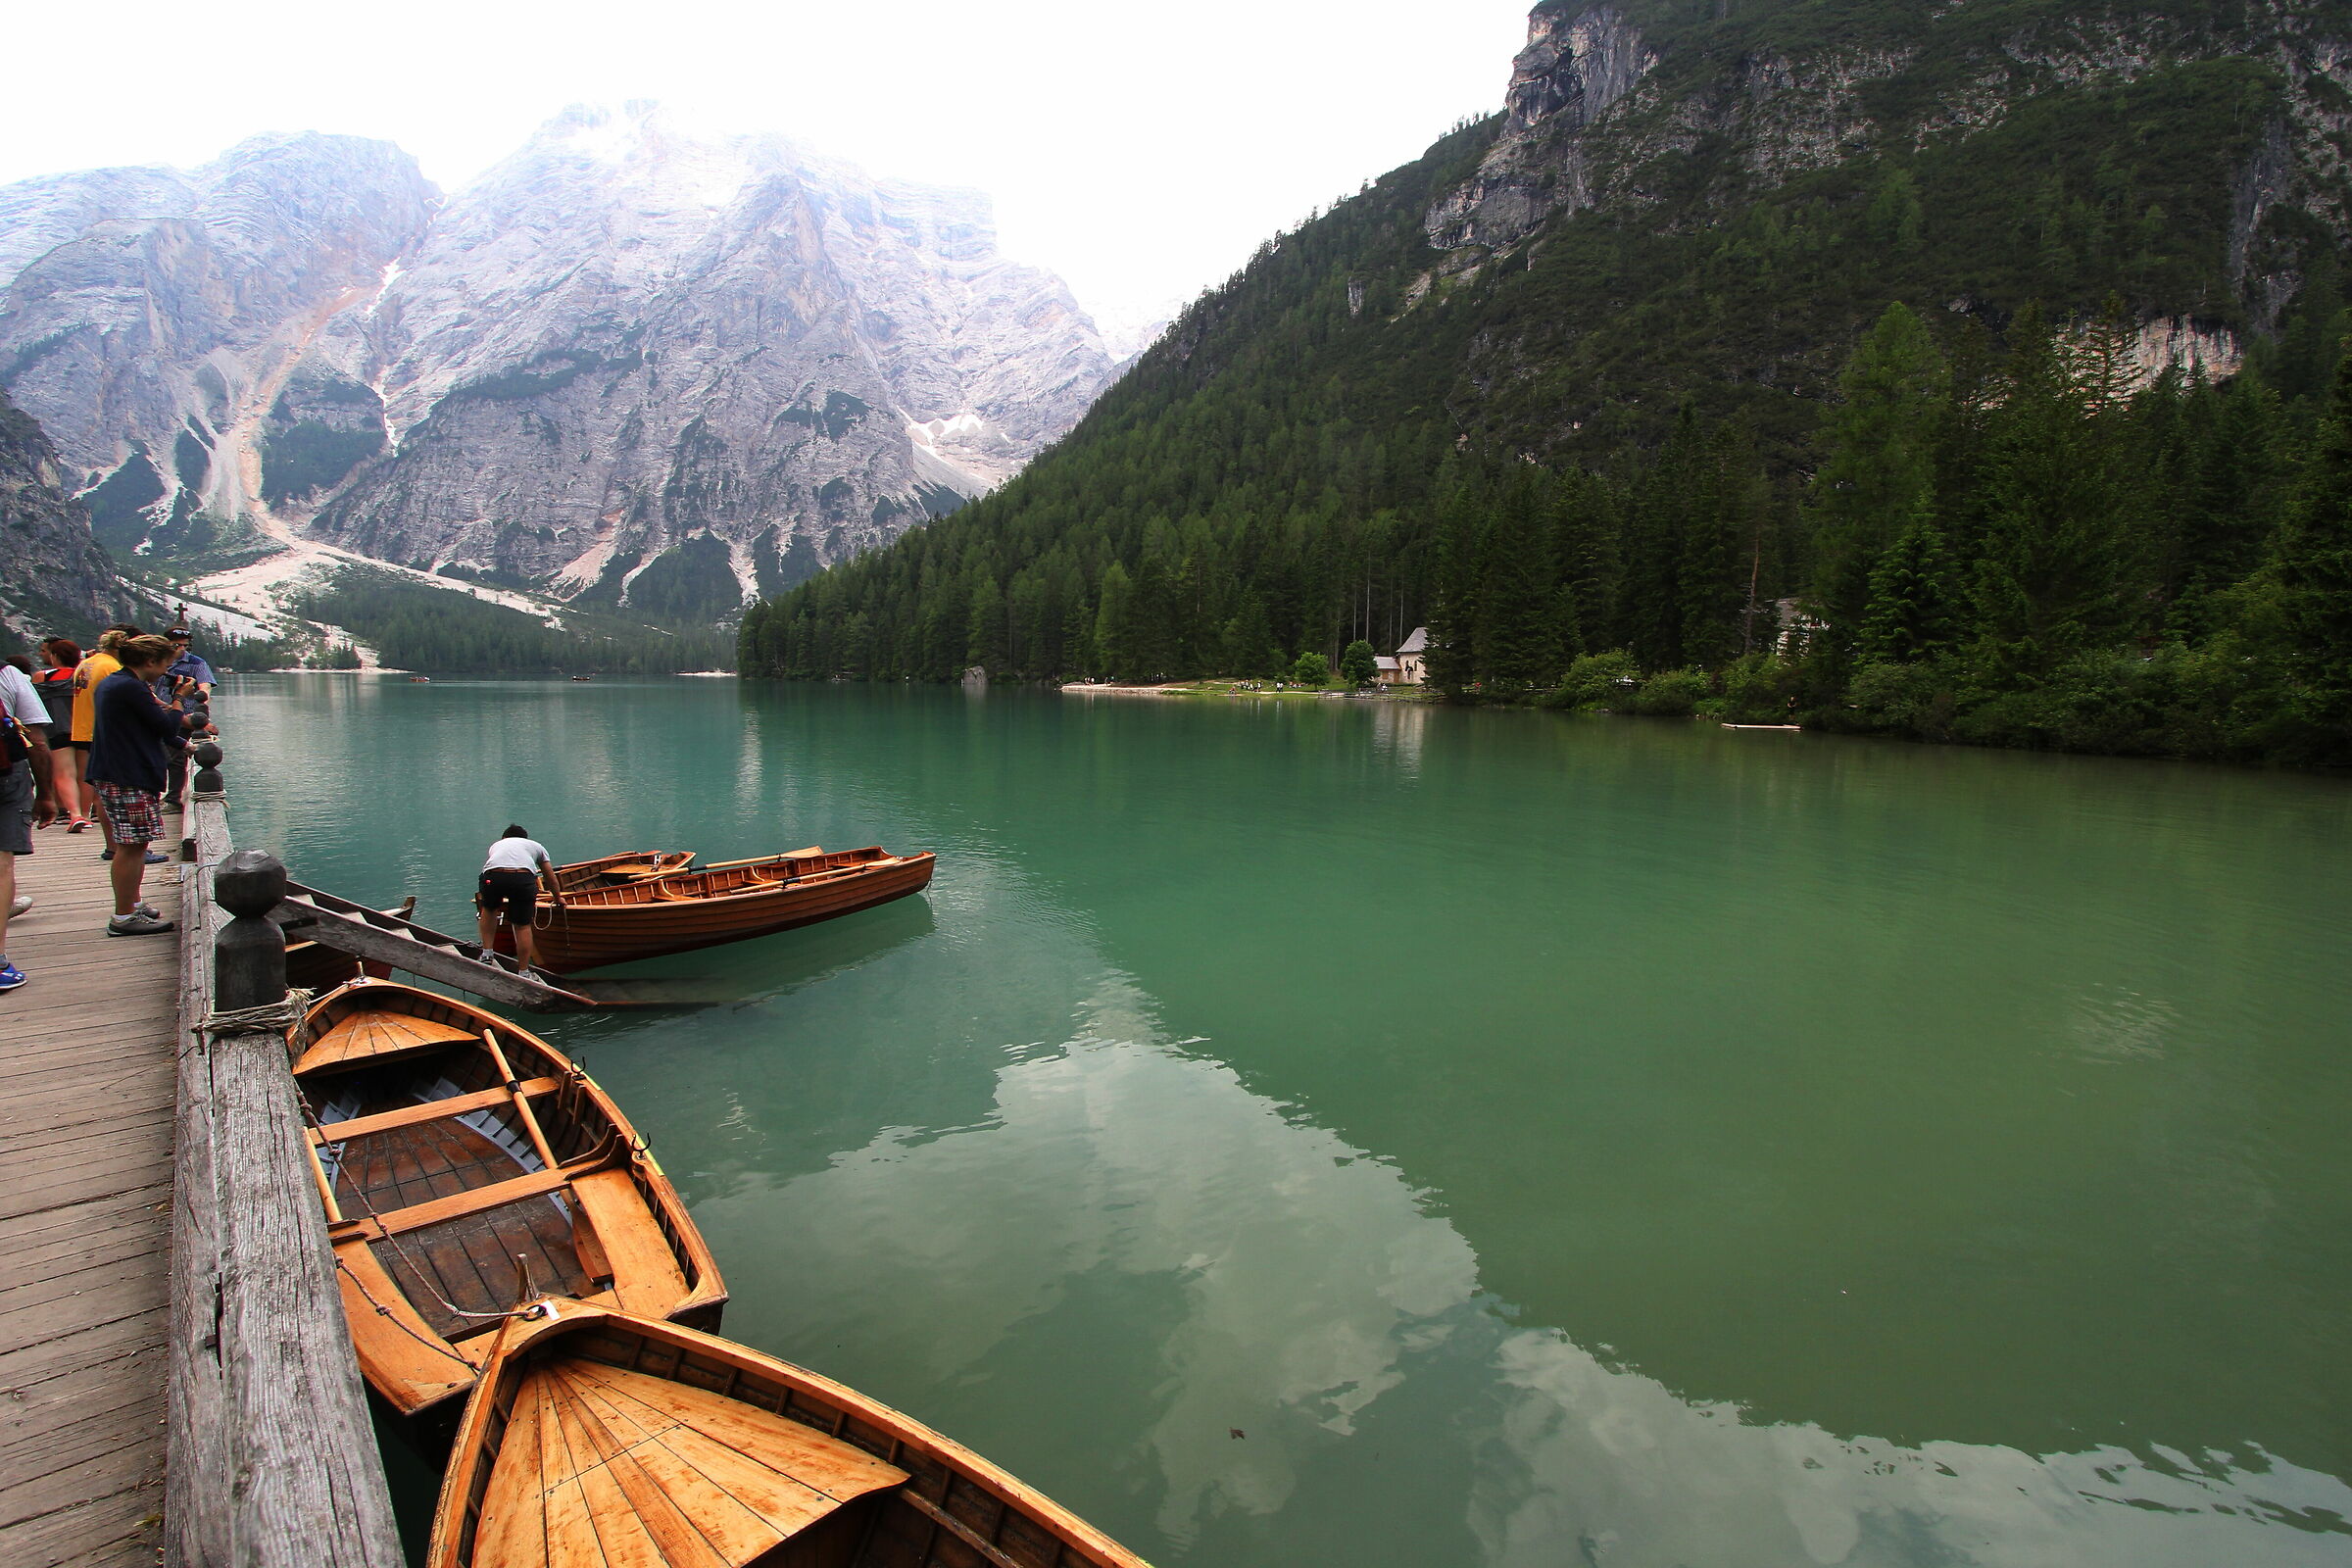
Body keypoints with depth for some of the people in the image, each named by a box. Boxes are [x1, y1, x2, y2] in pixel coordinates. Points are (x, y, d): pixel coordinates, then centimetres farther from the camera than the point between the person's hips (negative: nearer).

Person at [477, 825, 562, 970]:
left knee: (489, 909, 31)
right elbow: (550, 876, 41)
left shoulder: (496, 845, 39)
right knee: (522, 925, 11)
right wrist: (558, 898, 56)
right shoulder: (536, 845, 36)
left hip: (492, 877, 1)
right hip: (523, 877, -1)